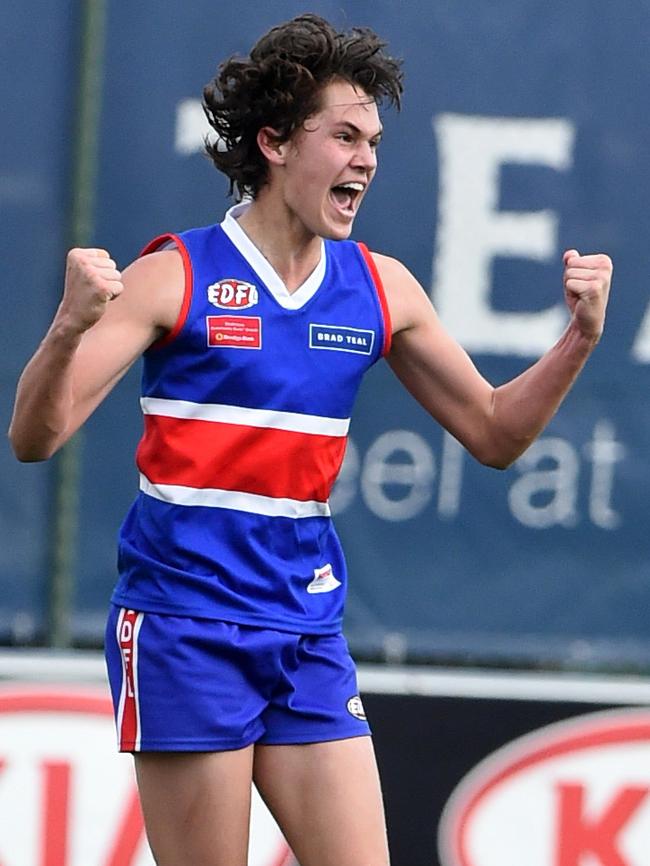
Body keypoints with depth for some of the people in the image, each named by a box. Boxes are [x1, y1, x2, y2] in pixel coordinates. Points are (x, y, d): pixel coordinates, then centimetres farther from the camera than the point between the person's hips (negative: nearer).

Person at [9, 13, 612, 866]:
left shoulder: (380, 288, 8)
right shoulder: (175, 277, -6)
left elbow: (493, 434, 16)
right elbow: (35, 437, -9)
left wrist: (579, 339, 1)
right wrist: (70, 329, -29)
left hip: (308, 632, 5)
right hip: (186, 627, -5)